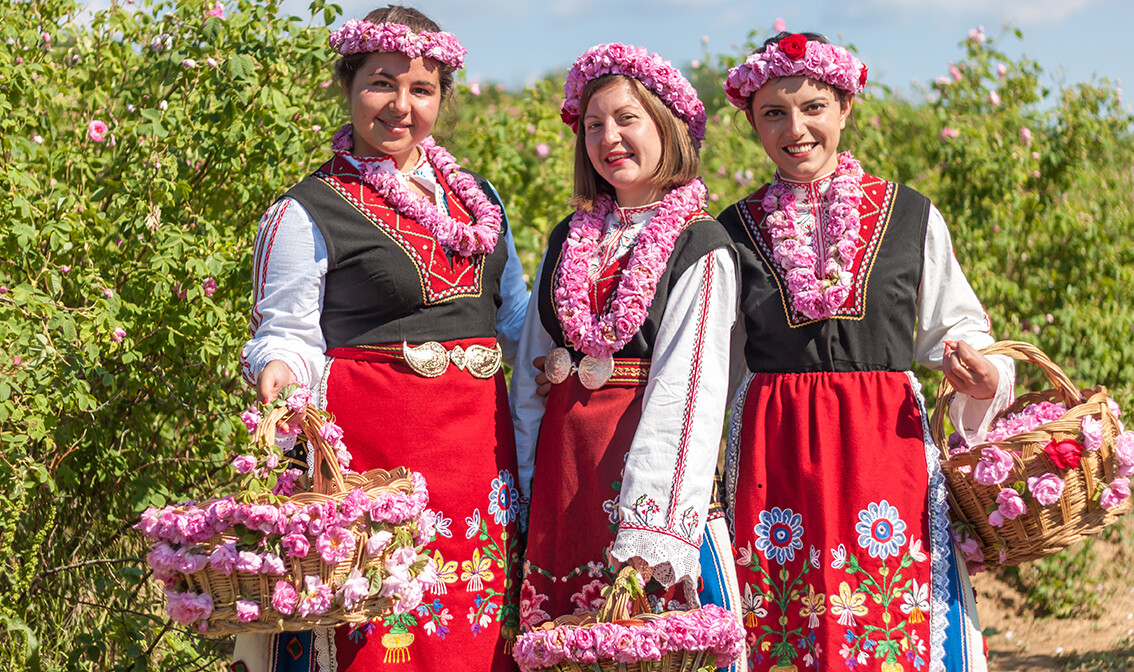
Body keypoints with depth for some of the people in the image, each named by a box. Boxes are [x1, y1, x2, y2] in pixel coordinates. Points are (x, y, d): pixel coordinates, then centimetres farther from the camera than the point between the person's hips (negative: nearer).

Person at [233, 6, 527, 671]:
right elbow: (287, 336, -2)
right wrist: (280, 372, -22)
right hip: (373, 444, -5)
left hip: (478, 439, 6)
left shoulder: (477, 198, 15)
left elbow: (515, 321, 25)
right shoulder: (306, 214, -3)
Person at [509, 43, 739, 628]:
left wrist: (648, 538, -22)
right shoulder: (568, 240, 13)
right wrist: (517, 489, 7)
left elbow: (687, 390, -14)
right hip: (561, 458, 5)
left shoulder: (699, 249, -6)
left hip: (644, 446, -5)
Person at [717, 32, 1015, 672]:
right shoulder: (736, 230, 8)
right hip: (774, 456, 1)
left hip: (887, 448, -1)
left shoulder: (911, 217, 5)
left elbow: (956, 328, 13)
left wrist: (981, 377, -8)